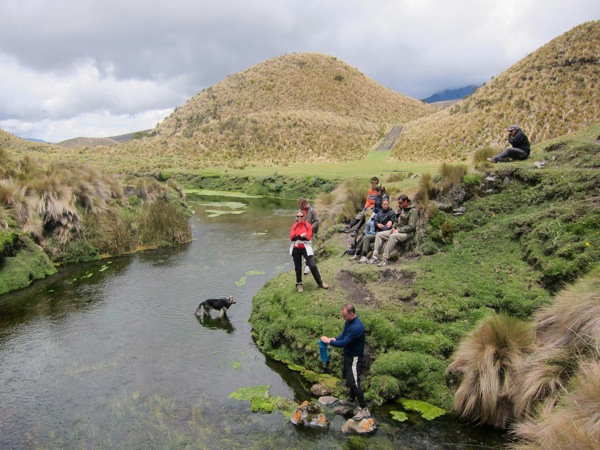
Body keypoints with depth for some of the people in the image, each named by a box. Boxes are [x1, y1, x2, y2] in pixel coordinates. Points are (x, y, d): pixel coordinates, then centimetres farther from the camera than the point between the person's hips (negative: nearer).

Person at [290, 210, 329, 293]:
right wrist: (301, 235, -19)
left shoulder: (308, 226, -4)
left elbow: (307, 237, -16)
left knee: (313, 266, -6)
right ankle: (299, 284, 26)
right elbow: (291, 237, -8)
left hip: (306, 248, -3)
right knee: (298, 267, 11)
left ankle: (320, 282, 7)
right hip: (296, 249, 3)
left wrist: (297, 237, -11)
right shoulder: (294, 226, 4)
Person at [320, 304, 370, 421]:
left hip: (355, 358, -9)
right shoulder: (348, 322, -2)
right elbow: (343, 335, 13)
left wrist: (329, 341, -19)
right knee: (351, 380, 24)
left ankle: (364, 409, 2)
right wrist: (333, 339, -5)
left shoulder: (357, 327, -32)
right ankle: (351, 400, 43)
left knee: (354, 383, -8)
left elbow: (344, 343, -29)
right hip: (348, 355, 9)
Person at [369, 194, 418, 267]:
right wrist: (394, 228, 3)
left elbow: (411, 227, -18)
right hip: (398, 230, 9)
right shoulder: (400, 208, 13)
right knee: (379, 235, -5)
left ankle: (385, 259, -36)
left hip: (408, 233, -9)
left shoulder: (412, 211, -12)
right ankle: (375, 257, -13)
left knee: (393, 236, -38)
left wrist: (398, 230, -19)